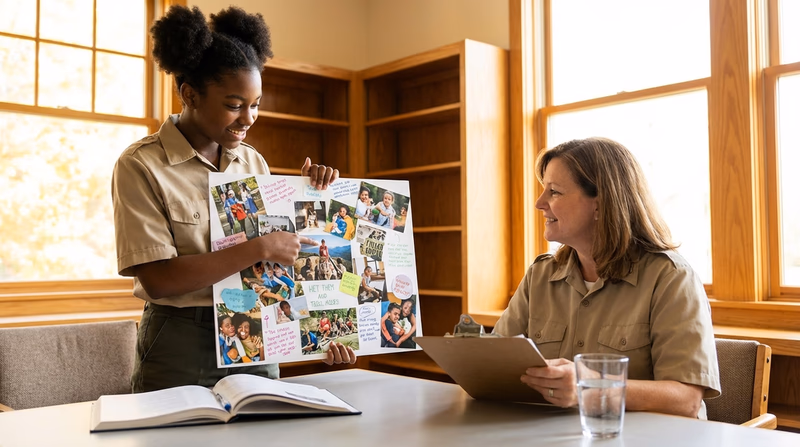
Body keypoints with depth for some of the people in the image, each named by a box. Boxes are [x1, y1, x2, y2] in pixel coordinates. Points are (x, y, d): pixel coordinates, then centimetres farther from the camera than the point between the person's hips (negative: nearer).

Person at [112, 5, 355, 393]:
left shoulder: (253, 163, 5)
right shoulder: (140, 166, -10)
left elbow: (281, 249, 9)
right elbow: (158, 280, -19)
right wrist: (260, 249, -22)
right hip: (181, 349, -4)